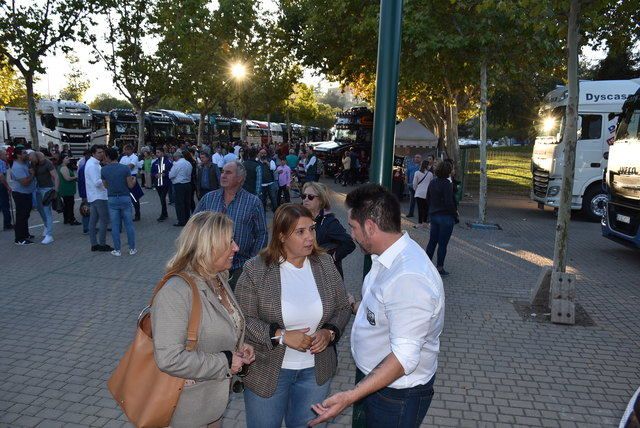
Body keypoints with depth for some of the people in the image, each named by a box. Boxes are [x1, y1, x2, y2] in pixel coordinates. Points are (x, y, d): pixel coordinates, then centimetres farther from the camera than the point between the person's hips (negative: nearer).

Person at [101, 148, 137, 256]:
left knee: (115, 226, 7)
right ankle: (132, 248, 12)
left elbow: (105, 185, 7)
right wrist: (134, 179, 14)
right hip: (125, 198, -1)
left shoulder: (104, 170, -3)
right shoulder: (125, 168, -8)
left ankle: (117, 250, 11)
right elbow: (131, 185, -7)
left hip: (112, 199, 1)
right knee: (129, 224, 7)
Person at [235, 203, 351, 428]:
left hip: (316, 369, 3)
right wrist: (281, 336, -24)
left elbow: (343, 307, 3)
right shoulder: (255, 270, -16)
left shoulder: (325, 263, -5)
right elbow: (243, 319, -15)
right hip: (268, 370, -2)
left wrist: (329, 332, -14)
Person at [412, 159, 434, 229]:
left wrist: (415, 190, 18)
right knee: (426, 208, 9)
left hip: (419, 193, -2)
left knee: (420, 208, -2)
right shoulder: (430, 174, 0)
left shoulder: (417, 173, -3)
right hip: (427, 194, 2)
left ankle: (419, 223, -3)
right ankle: (424, 222, 15)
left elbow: (414, 184, 1)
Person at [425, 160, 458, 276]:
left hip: (434, 215, 7)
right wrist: (455, 214, -8)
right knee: (442, 243, 2)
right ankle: (439, 268, 8)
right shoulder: (447, 184, -17)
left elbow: (428, 199, 13)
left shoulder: (432, 183, 6)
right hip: (446, 217, -7)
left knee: (432, 241, 16)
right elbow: (449, 202, -20)